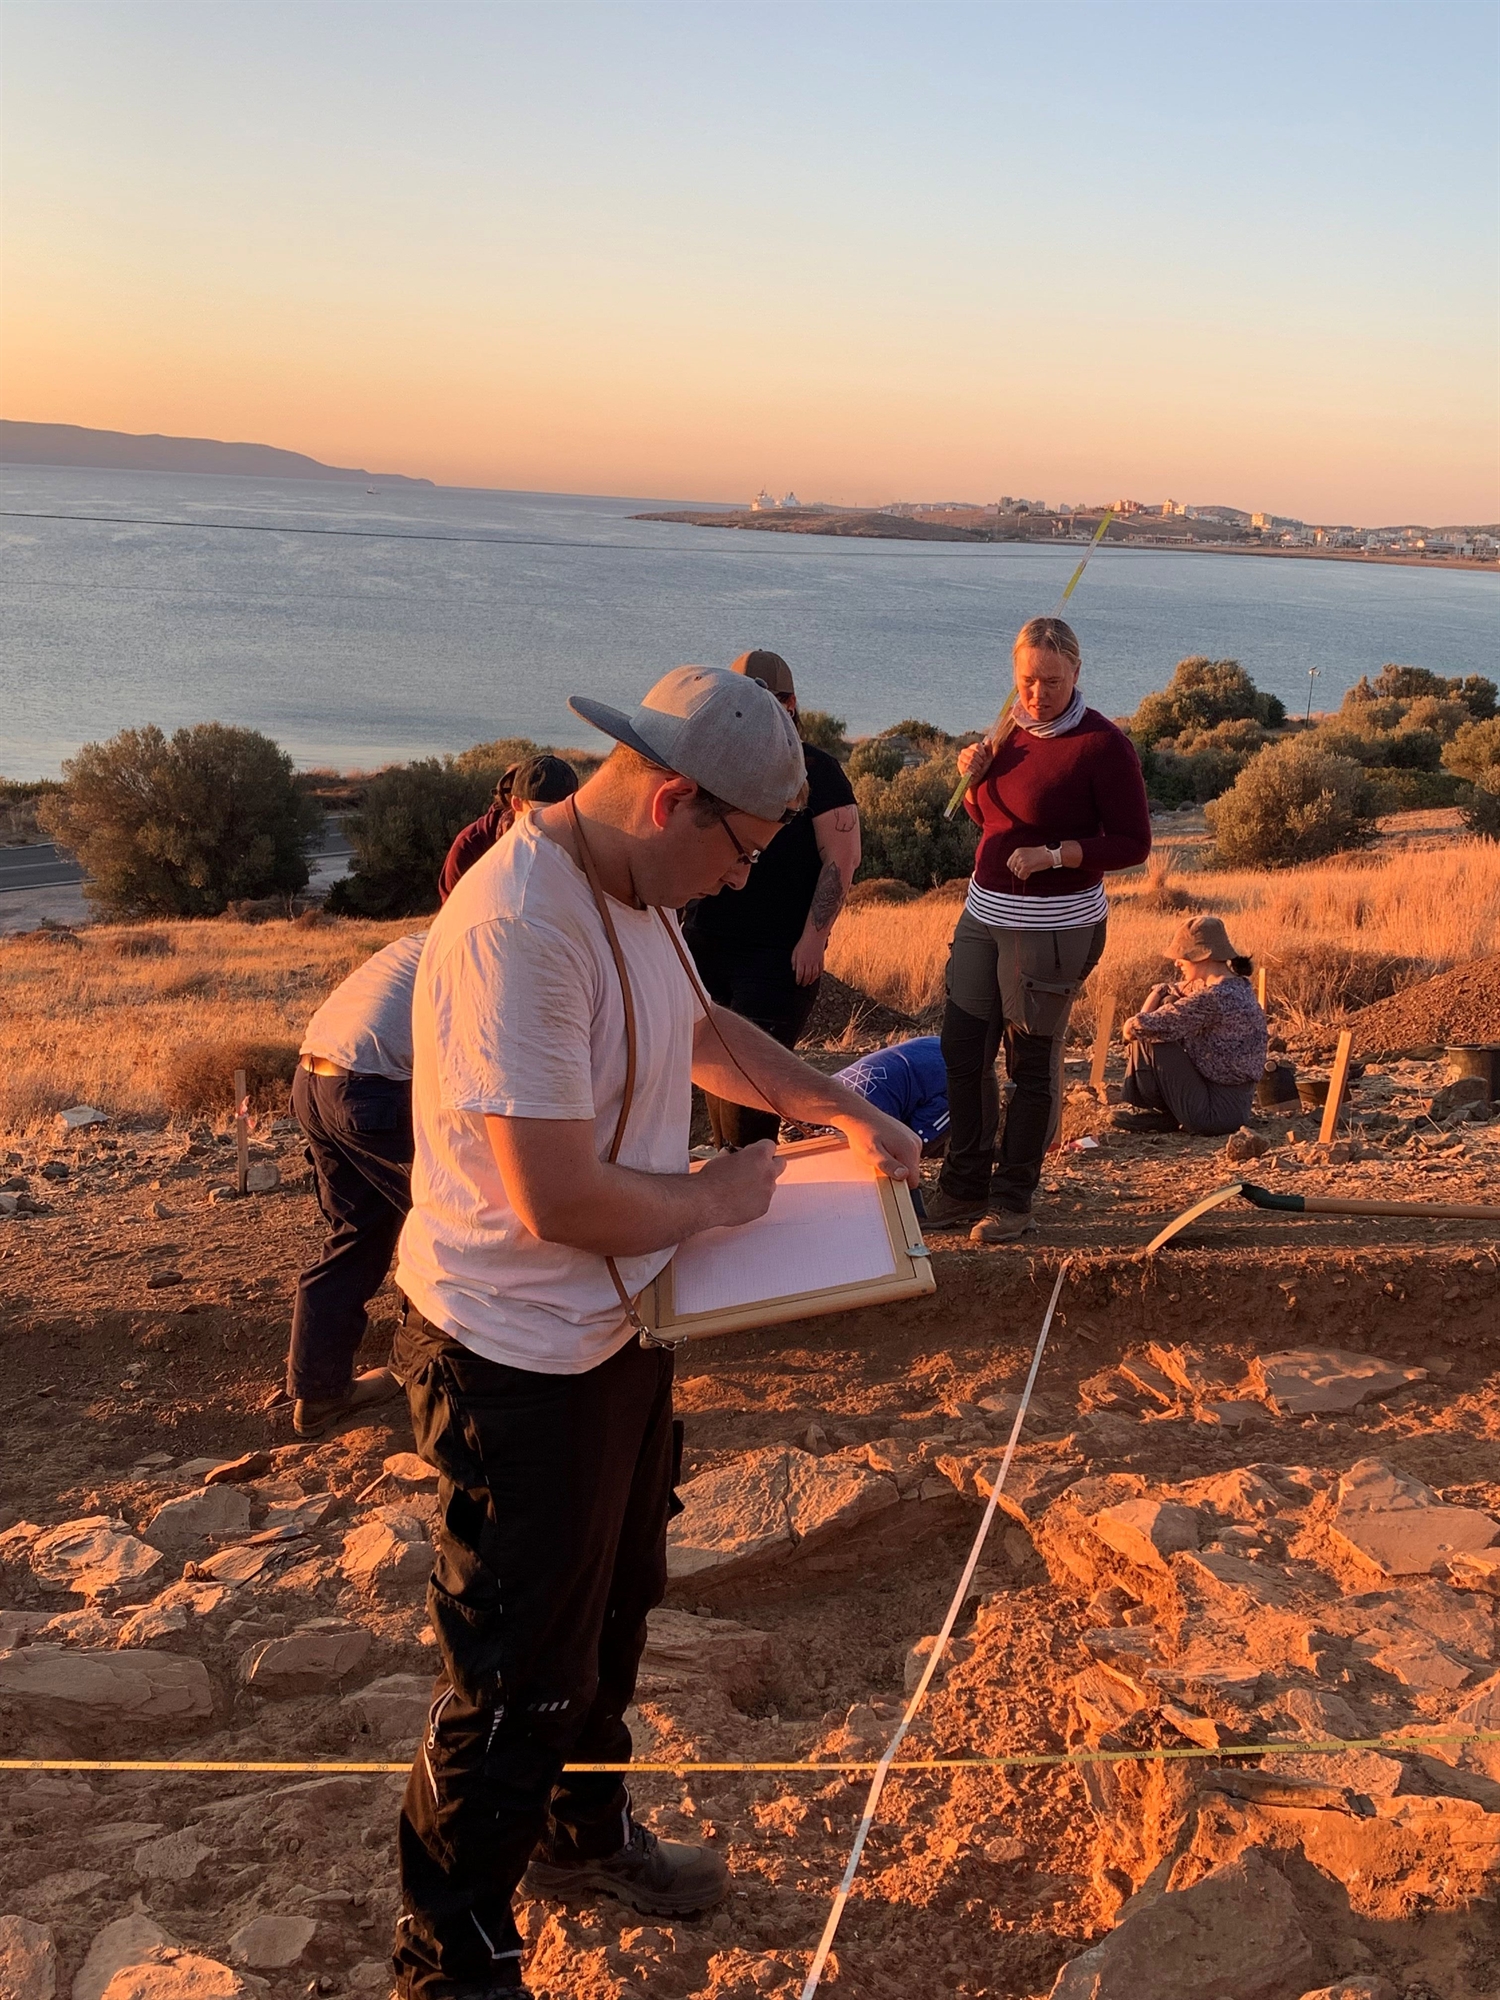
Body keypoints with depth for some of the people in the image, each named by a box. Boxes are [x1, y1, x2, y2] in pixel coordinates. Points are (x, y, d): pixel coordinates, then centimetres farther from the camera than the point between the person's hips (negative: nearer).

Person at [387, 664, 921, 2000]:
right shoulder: (520, 929, -30)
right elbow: (558, 1196, -32)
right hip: (521, 1362, -10)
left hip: (619, 1329, 10)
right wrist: (719, 1197, -15)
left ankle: (585, 1832, 52)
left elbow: (701, 1029, 20)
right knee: (519, 1676, 6)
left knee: (613, 1607, 27)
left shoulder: (636, 892, 2)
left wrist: (843, 1110, 11)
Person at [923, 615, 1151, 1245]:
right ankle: (963, 1187, 23)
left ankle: (1013, 1199, 16)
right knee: (960, 1051, 9)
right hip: (983, 911, 7)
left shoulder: (1103, 744, -13)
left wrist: (1054, 855, -23)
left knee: (1032, 1063, 2)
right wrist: (974, 777, -2)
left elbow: (1134, 843, -12)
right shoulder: (1012, 727, 8)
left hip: (1053, 927, -7)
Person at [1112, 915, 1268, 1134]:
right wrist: (1141, 1022, -1)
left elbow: (1150, 1026, -22)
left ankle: (1161, 1114, 8)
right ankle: (1165, 1112, 10)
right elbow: (1164, 991, 17)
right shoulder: (1235, 985, 7)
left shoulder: (1214, 997, -24)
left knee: (1151, 1039, -9)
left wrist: (1132, 1026, 1)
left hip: (1217, 1111, -9)